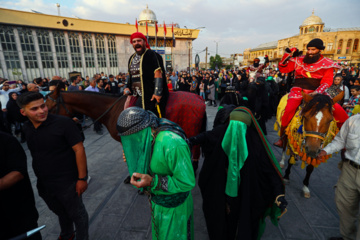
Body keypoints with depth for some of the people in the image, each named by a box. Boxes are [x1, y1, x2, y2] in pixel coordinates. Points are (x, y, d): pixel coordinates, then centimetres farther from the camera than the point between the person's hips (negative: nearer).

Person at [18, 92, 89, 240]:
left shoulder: (63, 123, -21)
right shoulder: (26, 128, 0)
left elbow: (79, 149, -21)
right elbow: (35, 153, 11)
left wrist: (82, 178, -20)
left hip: (67, 183, -6)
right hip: (43, 183, 7)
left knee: (77, 214, 13)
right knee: (61, 212, 29)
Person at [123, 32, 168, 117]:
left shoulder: (151, 55, -7)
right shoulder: (132, 58, 18)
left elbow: (158, 74, -15)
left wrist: (157, 92, -23)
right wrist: (127, 87, 10)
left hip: (151, 96, -8)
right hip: (137, 95, 9)